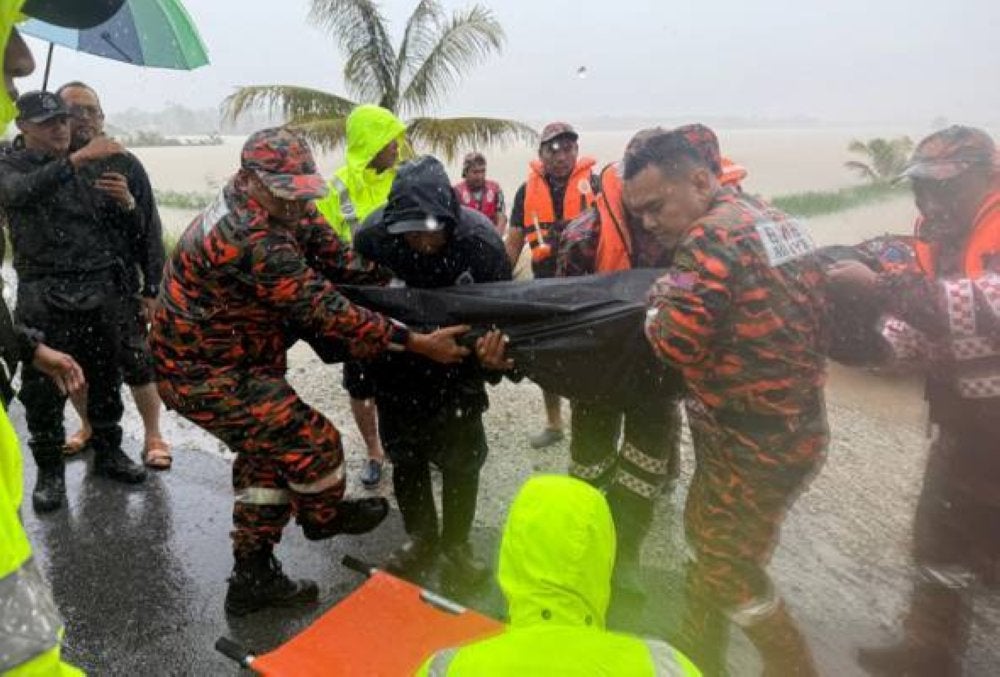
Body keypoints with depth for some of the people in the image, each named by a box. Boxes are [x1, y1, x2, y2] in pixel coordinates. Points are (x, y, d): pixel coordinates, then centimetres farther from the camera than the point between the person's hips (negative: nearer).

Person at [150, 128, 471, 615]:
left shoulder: (269, 208, -1)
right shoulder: (253, 242, -32)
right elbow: (325, 311, -33)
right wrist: (418, 343, -31)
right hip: (210, 378, -11)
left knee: (266, 457, 17)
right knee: (313, 441, -6)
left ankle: (252, 577, 27)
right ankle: (325, 516, 26)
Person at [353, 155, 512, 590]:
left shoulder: (480, 239, -28)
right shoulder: (372, 237, -26)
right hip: (398, 365, 2)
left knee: (461, 454, 4)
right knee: (404, 452, 13)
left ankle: (456, 544, 27)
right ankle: (421, 538, 34)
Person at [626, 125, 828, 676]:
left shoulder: (712, 238, -20)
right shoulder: (775, 221, 9)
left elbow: (676, 343, -25)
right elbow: (812, 321, 14)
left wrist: (659, 299, -6)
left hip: (751, 445, -10)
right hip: (796, 428, 10)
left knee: (727, 567, 8)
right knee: (710, 541, 22)